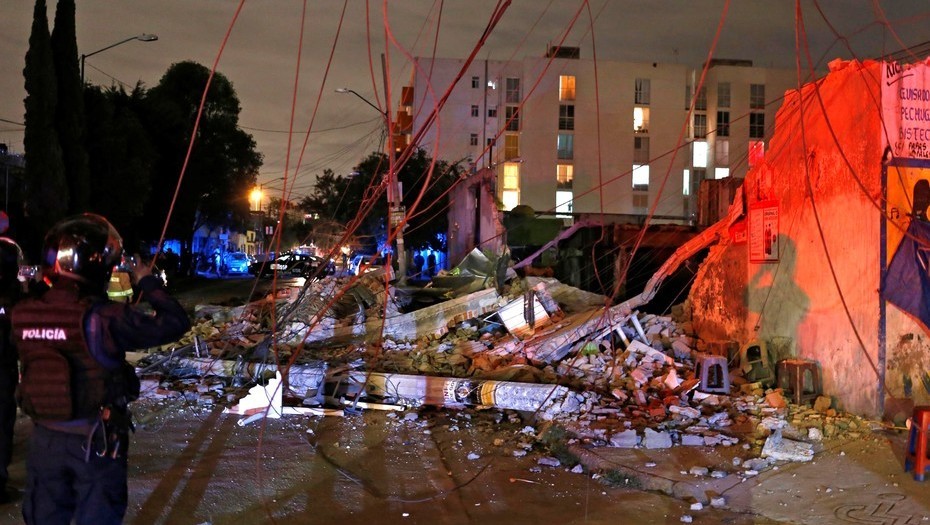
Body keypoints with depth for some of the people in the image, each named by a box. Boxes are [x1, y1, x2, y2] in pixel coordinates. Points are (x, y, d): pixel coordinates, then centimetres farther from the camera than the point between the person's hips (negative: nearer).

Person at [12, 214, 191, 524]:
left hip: (44, 438, 4)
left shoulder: (22, 315, -10)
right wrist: (147, 282, -7)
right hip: (95, 441, -4)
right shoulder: (103, 318, -24)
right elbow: (176, 323, -19)